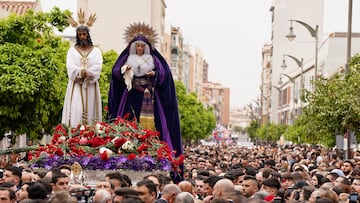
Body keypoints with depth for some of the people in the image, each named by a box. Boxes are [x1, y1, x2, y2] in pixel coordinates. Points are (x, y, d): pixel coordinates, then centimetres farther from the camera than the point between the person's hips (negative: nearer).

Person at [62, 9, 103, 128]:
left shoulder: (95, 50, 8)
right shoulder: (72, 50, 7)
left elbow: (98, 67, -6)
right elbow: (70, 67, -7)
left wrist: (85, 73, -19)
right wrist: (83, 72, -20)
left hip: (91, 86, 1)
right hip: (76, 86, -1)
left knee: (90, 110, -1)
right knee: (76, 110, -10)